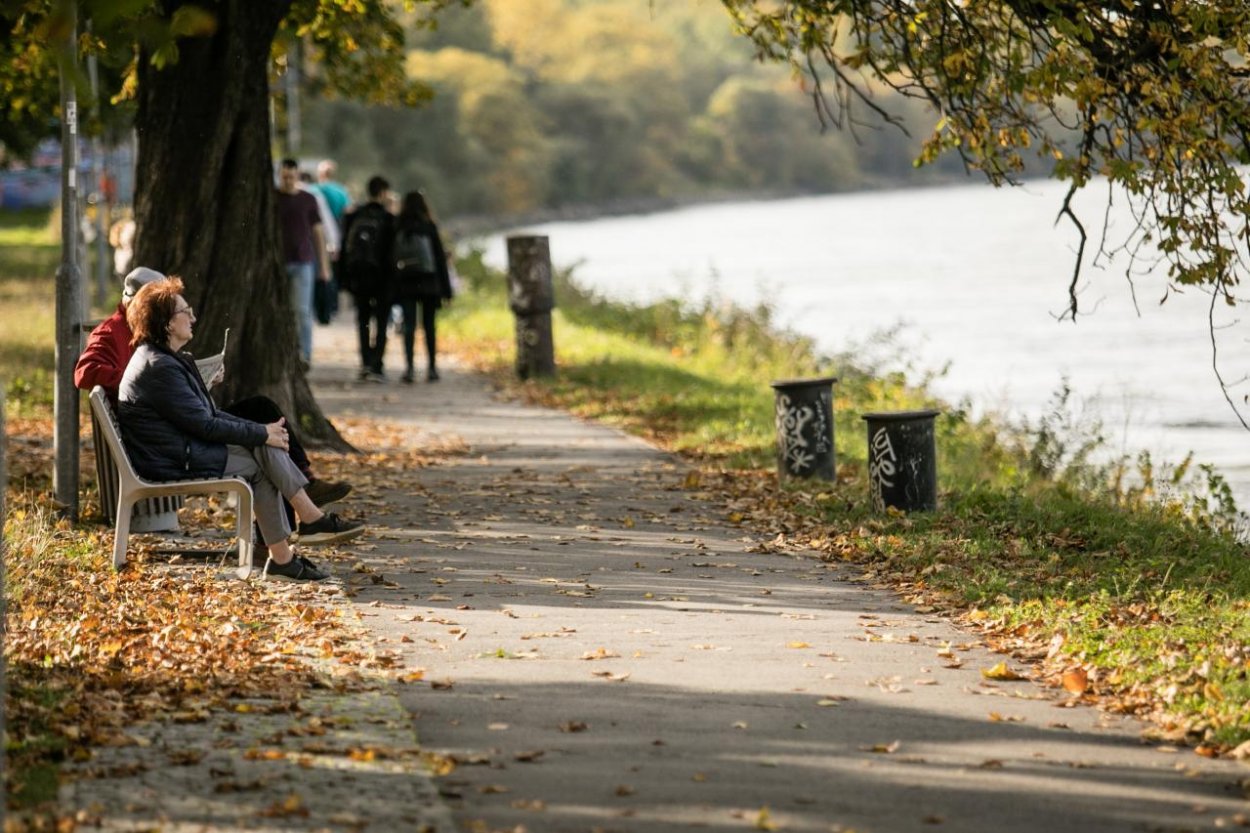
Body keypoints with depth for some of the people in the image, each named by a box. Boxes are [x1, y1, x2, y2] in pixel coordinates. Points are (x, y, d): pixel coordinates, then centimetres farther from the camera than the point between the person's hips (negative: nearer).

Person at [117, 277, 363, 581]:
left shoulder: (165, 360, 16)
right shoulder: (159, 368, -19)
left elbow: (207, 414, 17)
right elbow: (204, 424, -19)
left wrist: (261, 430, 5)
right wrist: (262, 434, -10)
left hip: (186, 451, 10)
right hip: (176, 465, -10)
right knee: (265, 453, -9)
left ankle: (281, 557, -5)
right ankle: (313, 519, 3)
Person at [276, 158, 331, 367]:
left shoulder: (308, 200, 7)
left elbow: (318, 233, 11)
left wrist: (324, 265, 8)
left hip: (302, 262, 0)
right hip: (277, 262, 0)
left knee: (302, 310, -7)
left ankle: (305, 355, -7)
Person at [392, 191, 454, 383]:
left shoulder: (397, 229, -1)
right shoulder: (429, 227, -4)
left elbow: (391, 258, 0)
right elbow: (440, 257, -3)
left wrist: (393, 288, 6)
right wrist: (446, 288, 3)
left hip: (404, 284, 0)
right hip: (428, 284, 0)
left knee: (409, 325, -1)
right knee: (429, 325, 10)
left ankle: (409, 367, -13)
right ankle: (431, 367, 13)